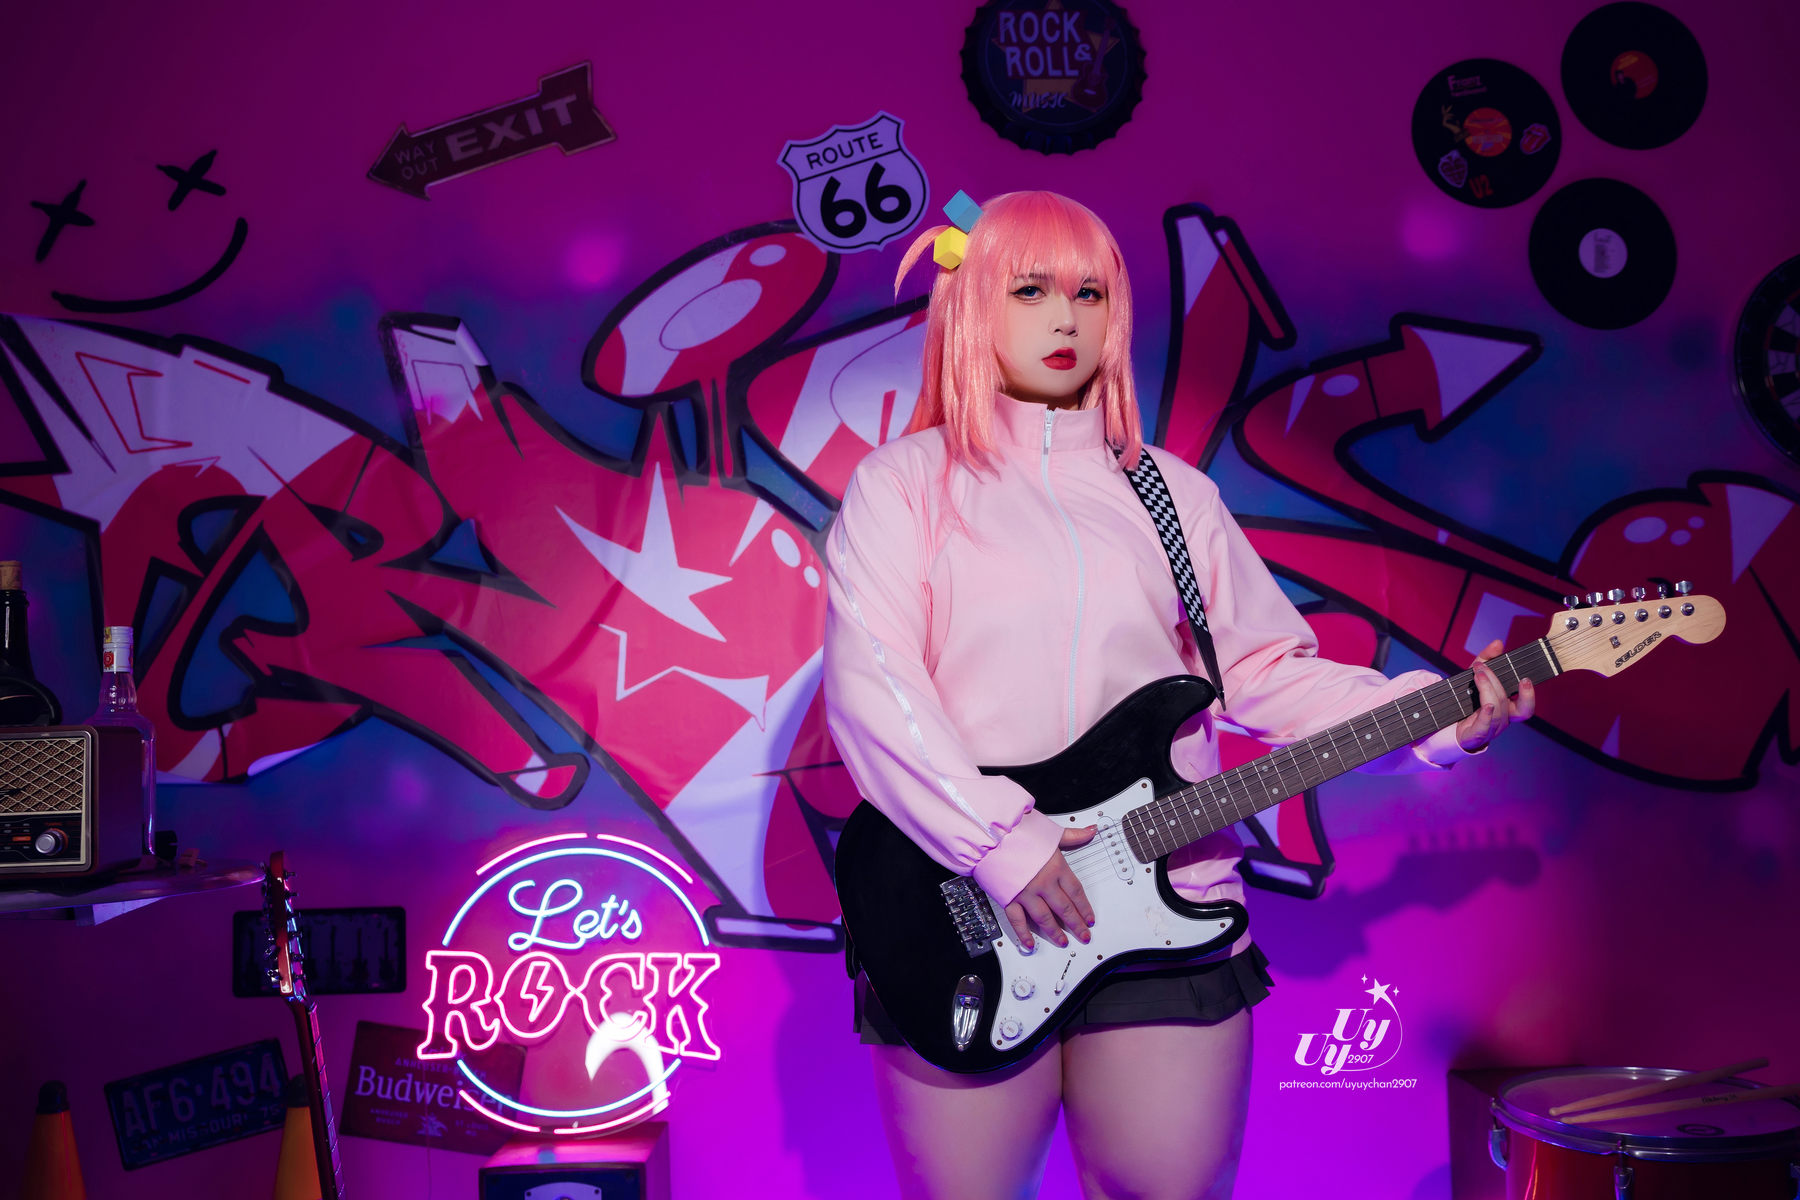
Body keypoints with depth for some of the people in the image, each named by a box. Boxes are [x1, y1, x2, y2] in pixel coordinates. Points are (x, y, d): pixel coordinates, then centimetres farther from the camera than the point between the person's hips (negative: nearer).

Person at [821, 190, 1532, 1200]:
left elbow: (1269, 672, 12)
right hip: (960, 925, -3)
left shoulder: (1174, 495, 16)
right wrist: (998, 842, -17)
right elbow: (868, 684, -9)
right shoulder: (905, 483, 3)